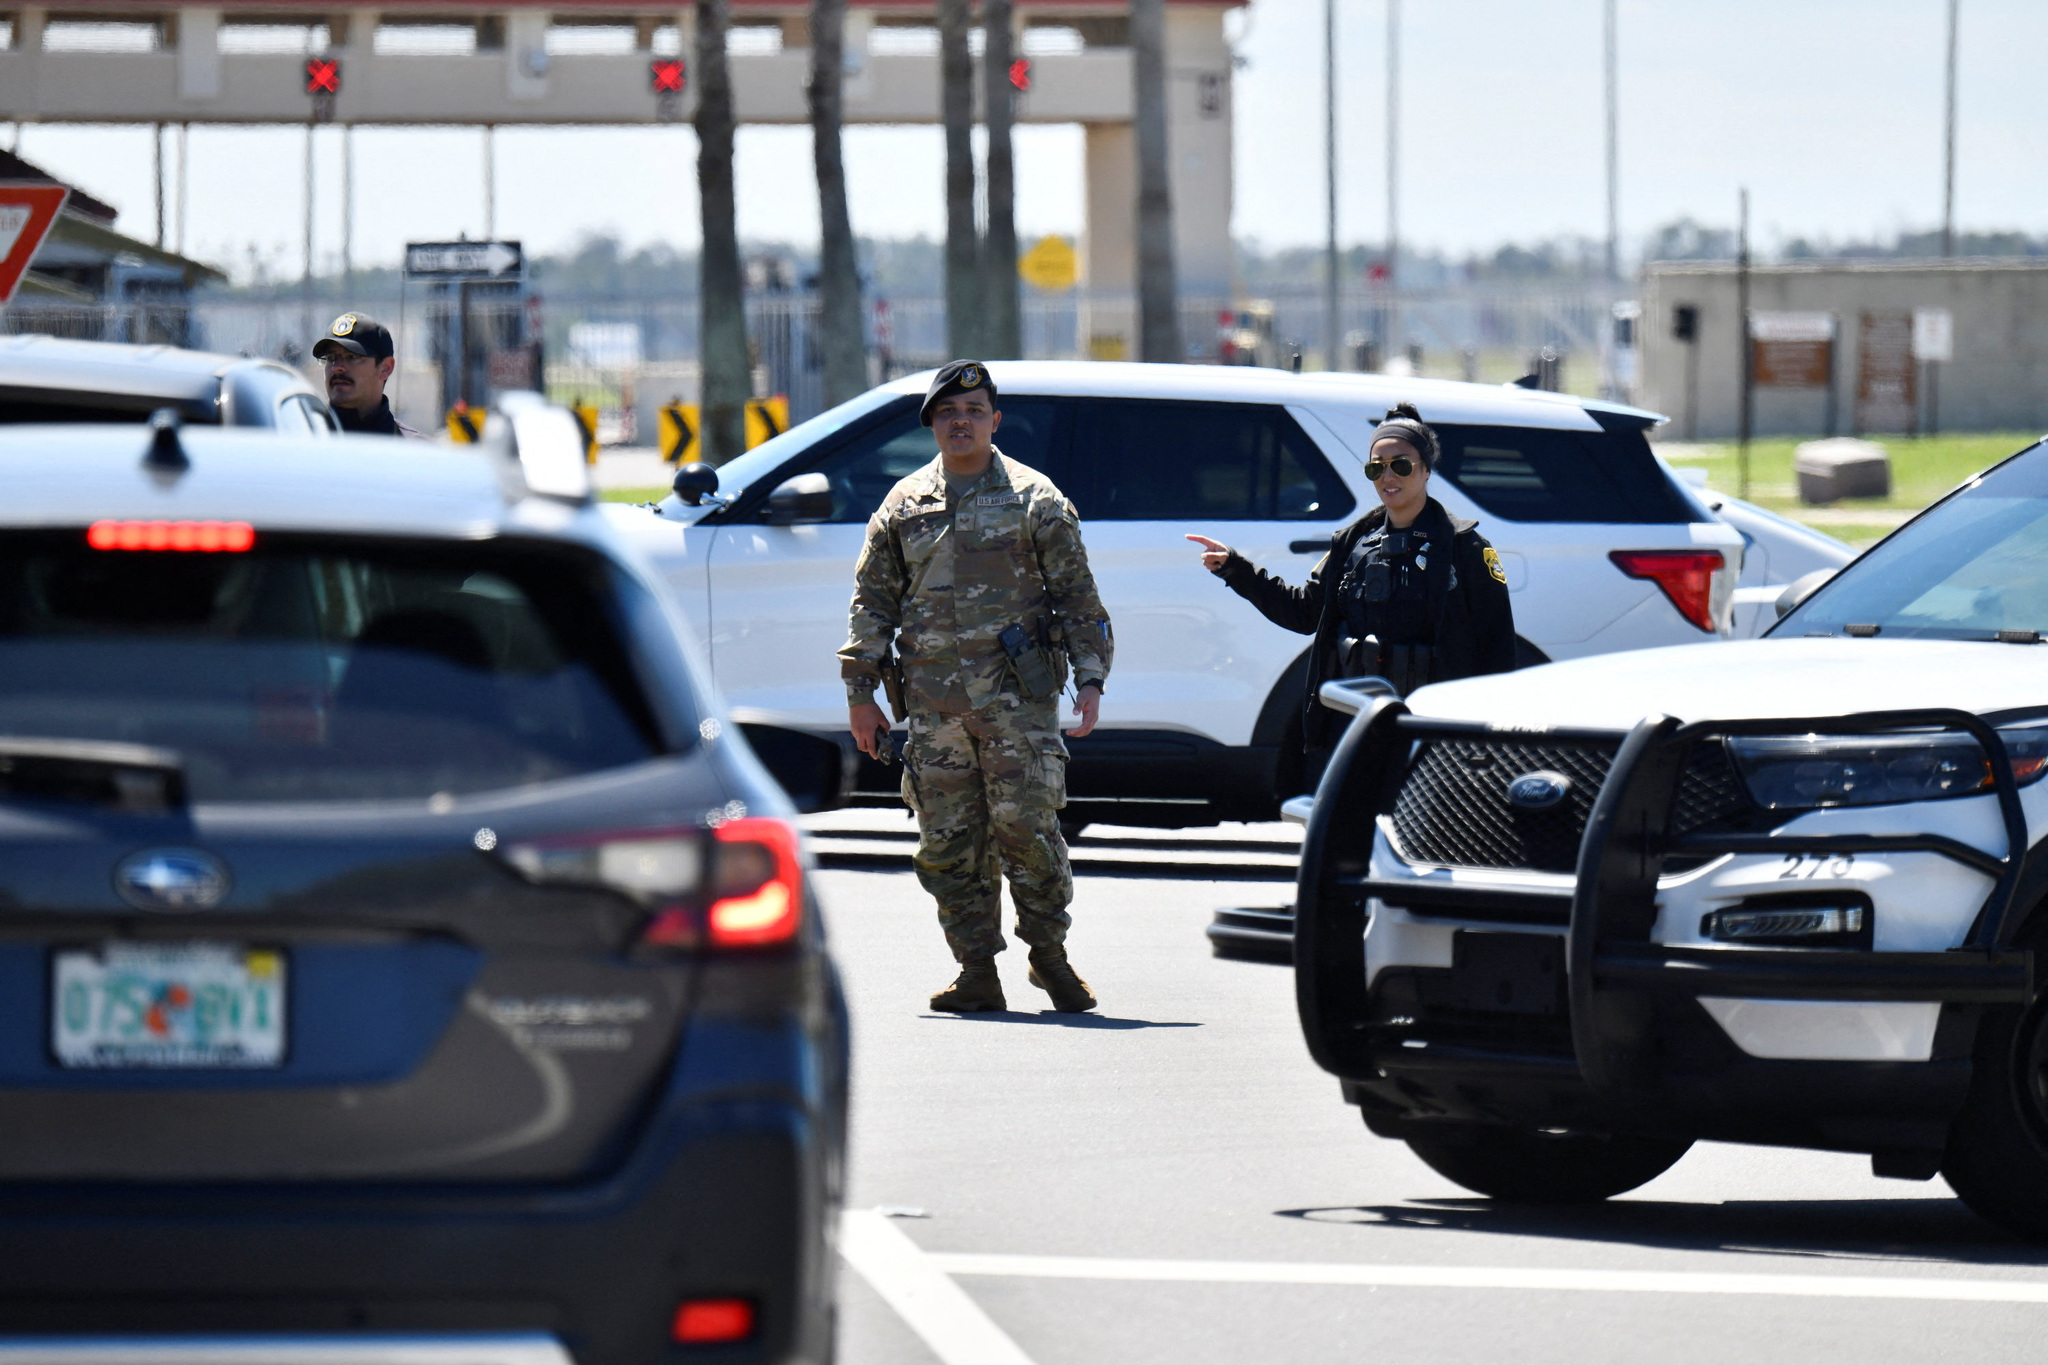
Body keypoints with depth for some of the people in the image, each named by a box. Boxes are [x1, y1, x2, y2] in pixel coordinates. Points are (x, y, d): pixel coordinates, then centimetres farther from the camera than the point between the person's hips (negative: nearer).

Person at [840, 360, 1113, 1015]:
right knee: (948, 843, 1)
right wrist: (861, 692, 8)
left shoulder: (1035, 500, 6)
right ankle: (978, 972, 7)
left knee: (1026, 825, -10)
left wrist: (1090, 678, -2)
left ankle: (1049, 953, 6)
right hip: (934, 702, 3)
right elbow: (873, 602, 15)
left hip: (1017, 693, -3)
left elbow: (1078, 597, 6)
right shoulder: (903, 507, 13)